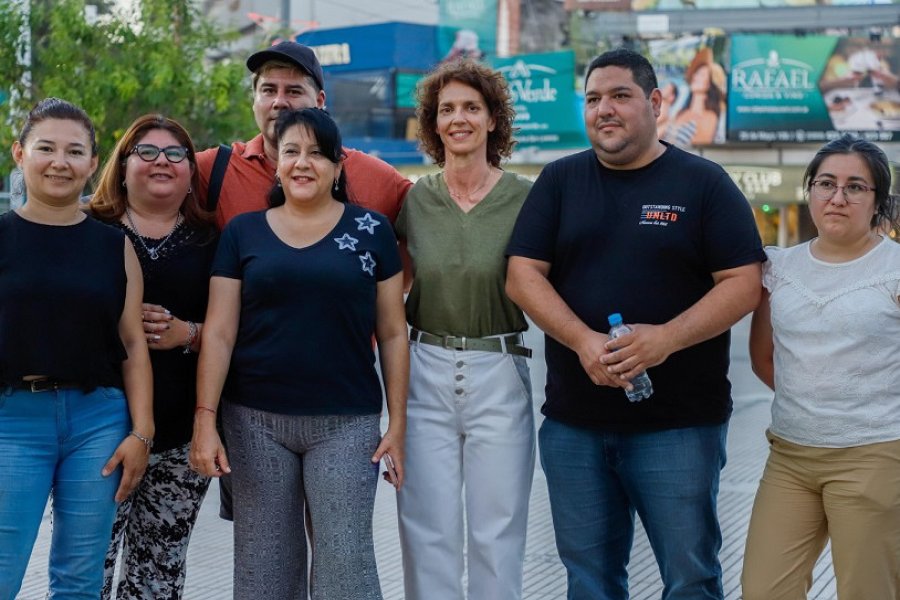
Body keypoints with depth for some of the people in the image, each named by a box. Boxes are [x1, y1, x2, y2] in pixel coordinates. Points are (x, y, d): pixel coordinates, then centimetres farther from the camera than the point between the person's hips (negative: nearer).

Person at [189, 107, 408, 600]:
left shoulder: (371, 231, 4)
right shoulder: (243, 232, 6)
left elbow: (392, 334, 5)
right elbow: (218, 333, 3)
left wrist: (397, 422, 0)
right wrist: (205, 419, -5)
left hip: (346, 424, -1)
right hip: (255, 421, 2)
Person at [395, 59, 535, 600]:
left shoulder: (524, 198, -3)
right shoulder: (413, 200, 5)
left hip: (498, 376, -2)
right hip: (426, 373, 2)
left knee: (498, 533, 5)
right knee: (428, 534, 5)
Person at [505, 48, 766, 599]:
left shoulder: (704, 182, 1)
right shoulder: (559, 181, 9)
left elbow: (744, 283, -5)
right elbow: (523, 275, 1)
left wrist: (668, 337, -21)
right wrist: (584, 341, -16)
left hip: (679, 423, -3)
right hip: (573, 421, 3)